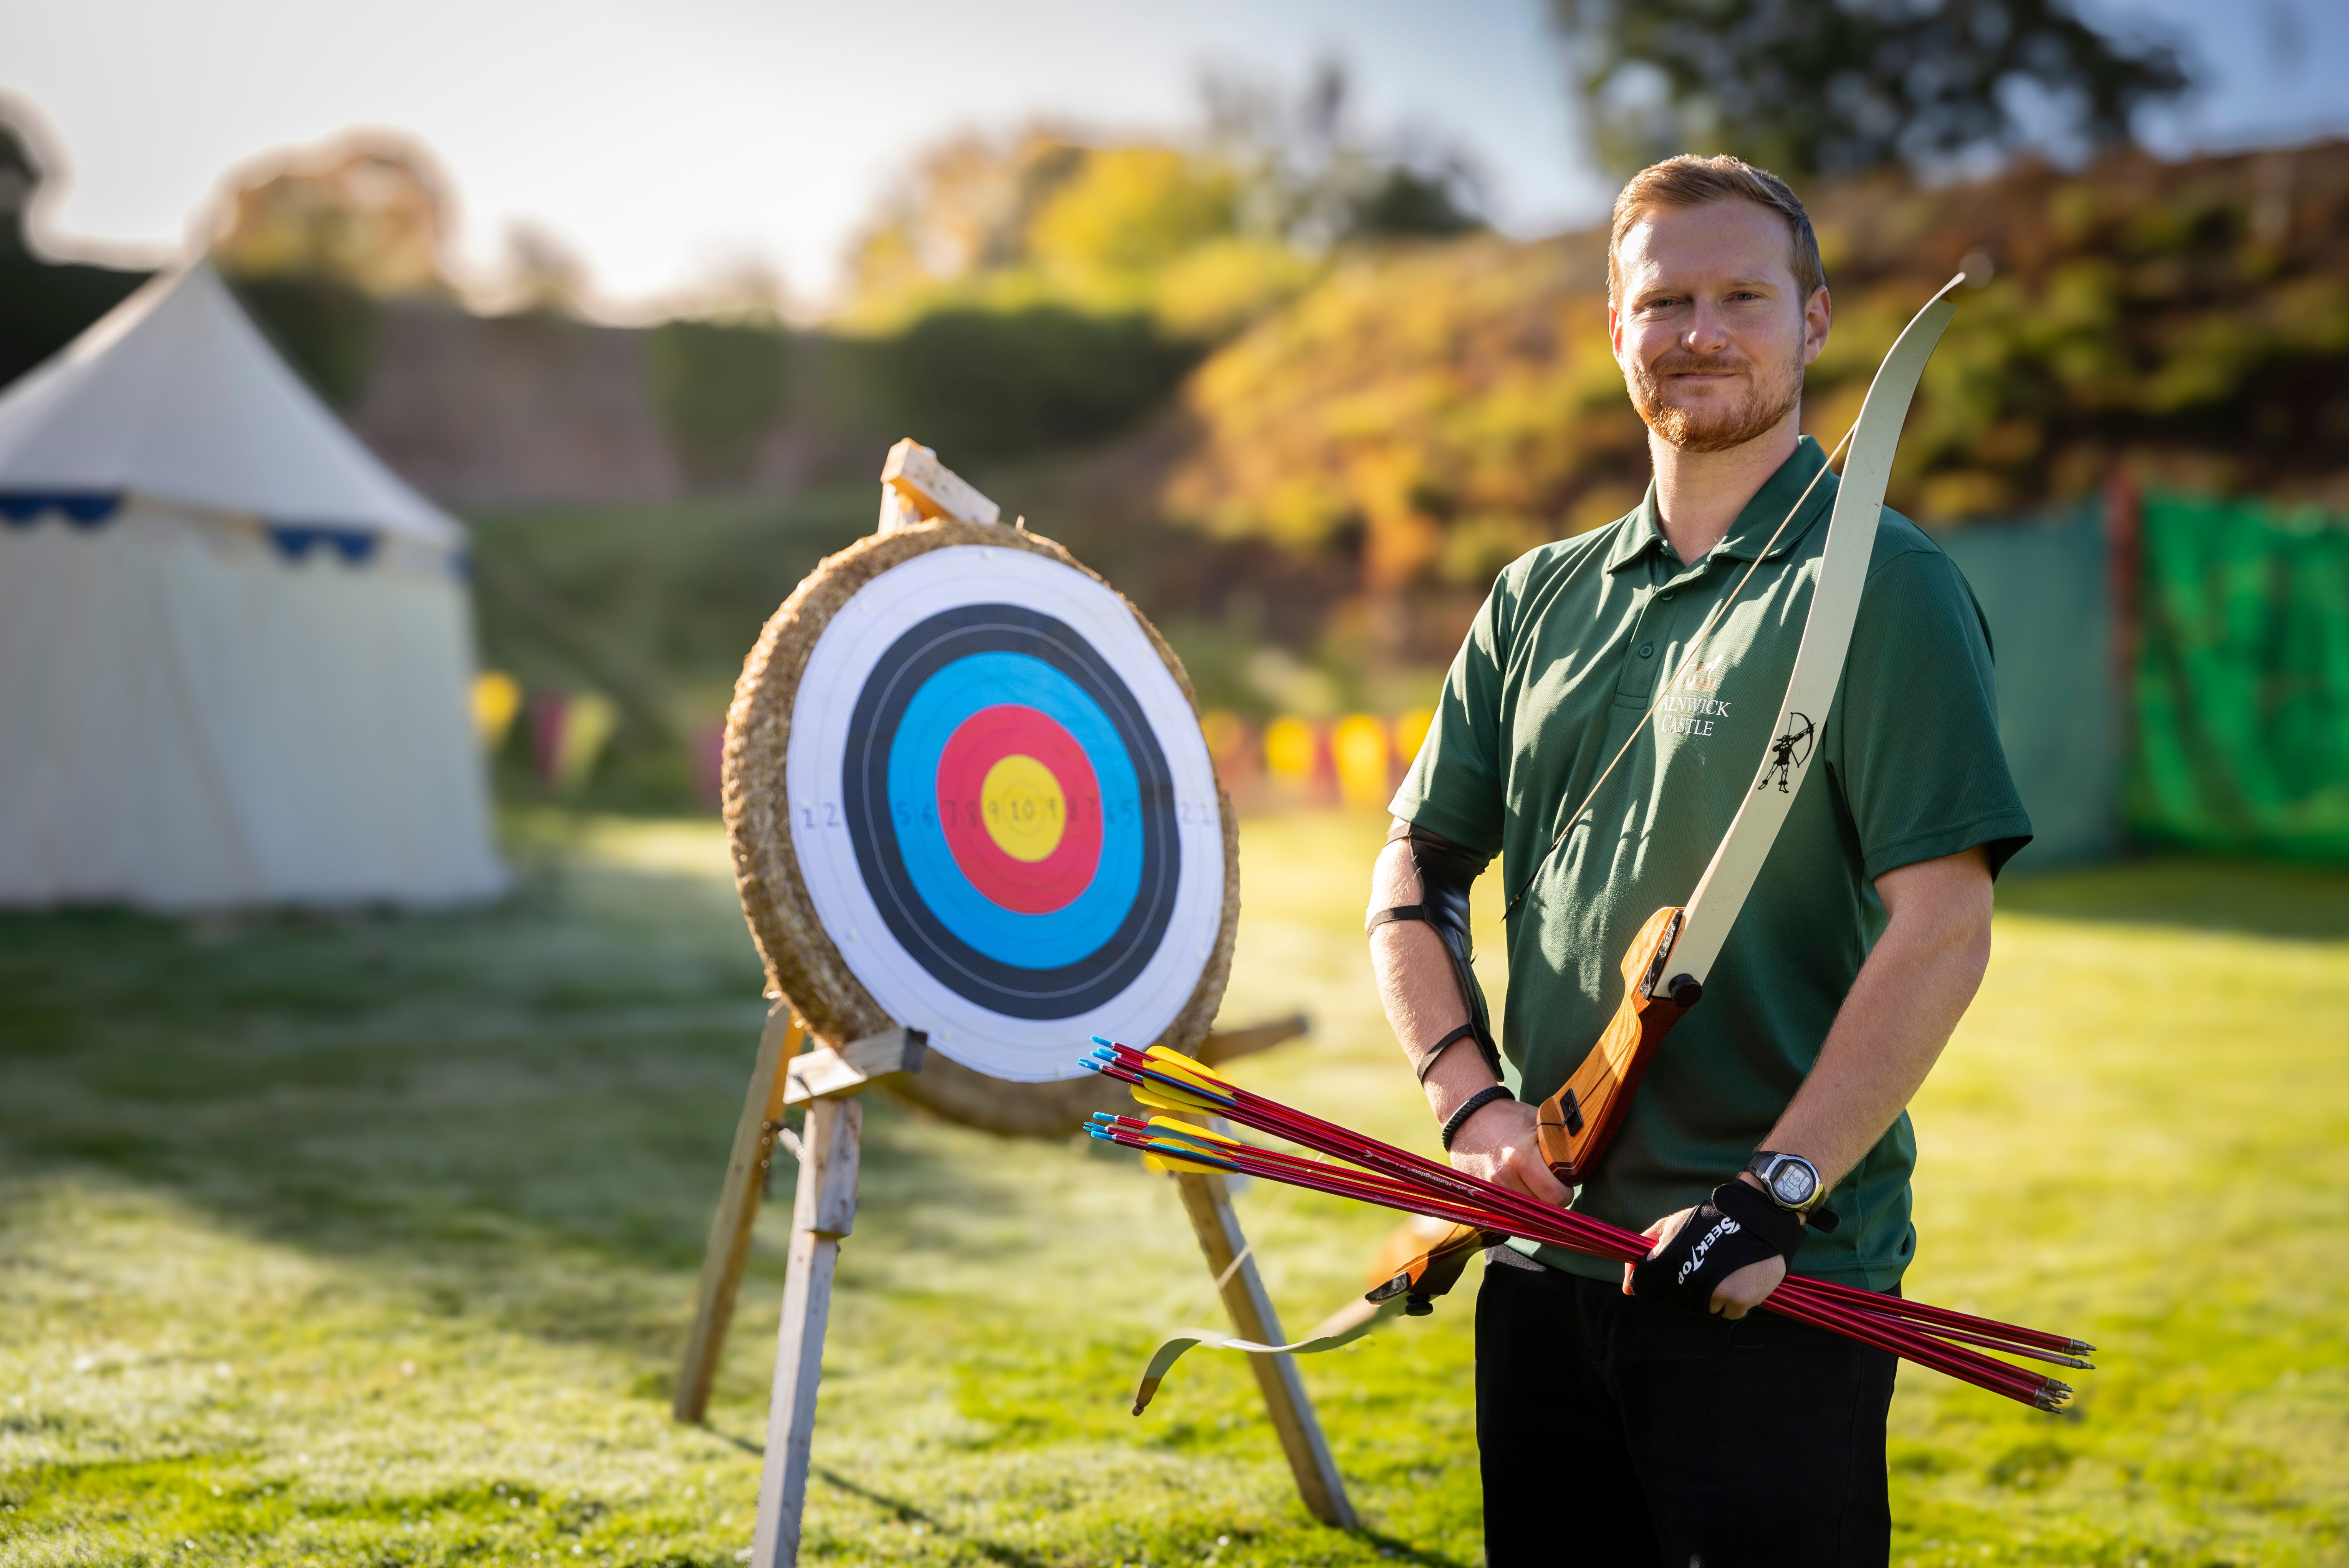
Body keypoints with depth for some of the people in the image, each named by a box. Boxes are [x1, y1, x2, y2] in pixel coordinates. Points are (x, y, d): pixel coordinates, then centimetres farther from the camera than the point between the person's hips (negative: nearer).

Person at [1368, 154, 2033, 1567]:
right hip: (1543, 1268, 5)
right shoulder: (1539, 599, 11)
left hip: (1782, 1287, -5)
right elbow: (1415, 874, 12)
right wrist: (1471, 1094, -4)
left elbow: (1943, 931, -14)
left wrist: (1772, 1196, -19)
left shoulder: (1883, 584, -6)